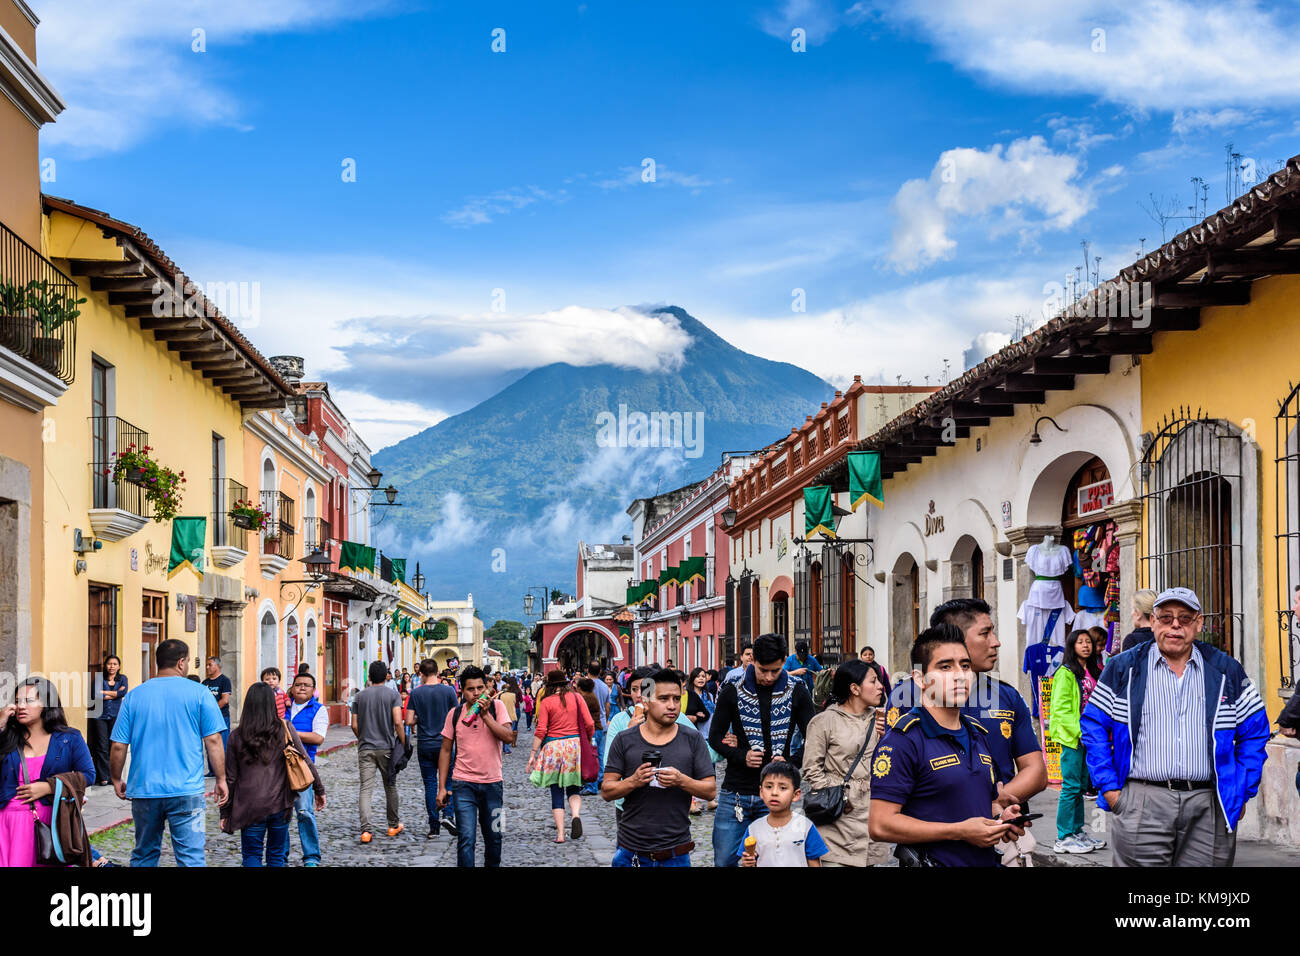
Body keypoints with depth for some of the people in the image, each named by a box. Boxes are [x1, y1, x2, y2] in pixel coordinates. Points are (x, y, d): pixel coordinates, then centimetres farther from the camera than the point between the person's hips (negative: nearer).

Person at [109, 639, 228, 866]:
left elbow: (118, 746, 5)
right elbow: (213, 741, -5)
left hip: (143, 790, 3)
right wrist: (221, 780, 3)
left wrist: (116, 780, 19)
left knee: (143, 855, 16)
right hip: (186, 791, -3)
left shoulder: (134, 696, 5)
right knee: (191, 857, -4)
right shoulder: (199, 693, -2)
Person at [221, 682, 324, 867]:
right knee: (276, 855, 14)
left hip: (250, 807, -1)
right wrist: (319, 789, 10)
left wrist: (225, 812, 9)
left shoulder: (237, 736, -2)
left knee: (251, 855, 9)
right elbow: (305, 762, -1)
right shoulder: (285, 730, -3)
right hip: (280, 804, 1)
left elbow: (230, 778, 2)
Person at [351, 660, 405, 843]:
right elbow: (397, 722, -13)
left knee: (366, 789, -3)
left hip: (365, 748, 1)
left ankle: (366, 830, -15)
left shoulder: (360, 696, 5)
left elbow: (354, 726, 5)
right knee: (390, 787, 15)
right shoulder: (392, 694, -3)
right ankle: (394, 825, 26)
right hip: (387, 747, -1)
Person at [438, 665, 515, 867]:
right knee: (466, 839, -9)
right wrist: (442, 787, 4)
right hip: (463, 784, -1)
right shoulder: (455, 714, 2)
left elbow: (509, 737, -13)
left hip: (492, 783, 1)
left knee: (493, 838, 12)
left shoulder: (496, 707, -1)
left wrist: (485, 715, -19)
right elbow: (446, 751, 7)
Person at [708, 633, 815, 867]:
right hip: (735, 793, 0)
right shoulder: (733, 690, -1)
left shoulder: (796, 692, 0)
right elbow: (715, 738, 5)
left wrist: (790, 762, -10)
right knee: (724, 861, 3)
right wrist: (742, 756, -11)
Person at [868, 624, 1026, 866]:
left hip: (987, 860, 7)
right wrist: (960, 831, -22)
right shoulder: (903, 740, -16)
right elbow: (880, 825, -23)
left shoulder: (980, 734, 9)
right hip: (935, 860, -7)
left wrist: (1001, 816, -1)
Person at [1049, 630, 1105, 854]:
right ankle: (1064, 838, -3)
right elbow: (1061, 708, -15)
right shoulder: (1066, 673, -10)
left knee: (1081, 786, 12)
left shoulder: (1092, 673, 15)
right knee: (1071, 786, -7)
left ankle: (1078, 832, 19)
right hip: (1071, 737, -8)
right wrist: (1079, 732, -19)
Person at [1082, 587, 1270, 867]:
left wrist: (1240, 793, 7)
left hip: (1208, 810, 2)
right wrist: (1109, 788, 0)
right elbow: (1094, 726, 7)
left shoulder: (1226, 670, 11)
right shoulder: (1124, 667, 7)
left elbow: (1254, 731, 14)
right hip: (1141, 806, -1)